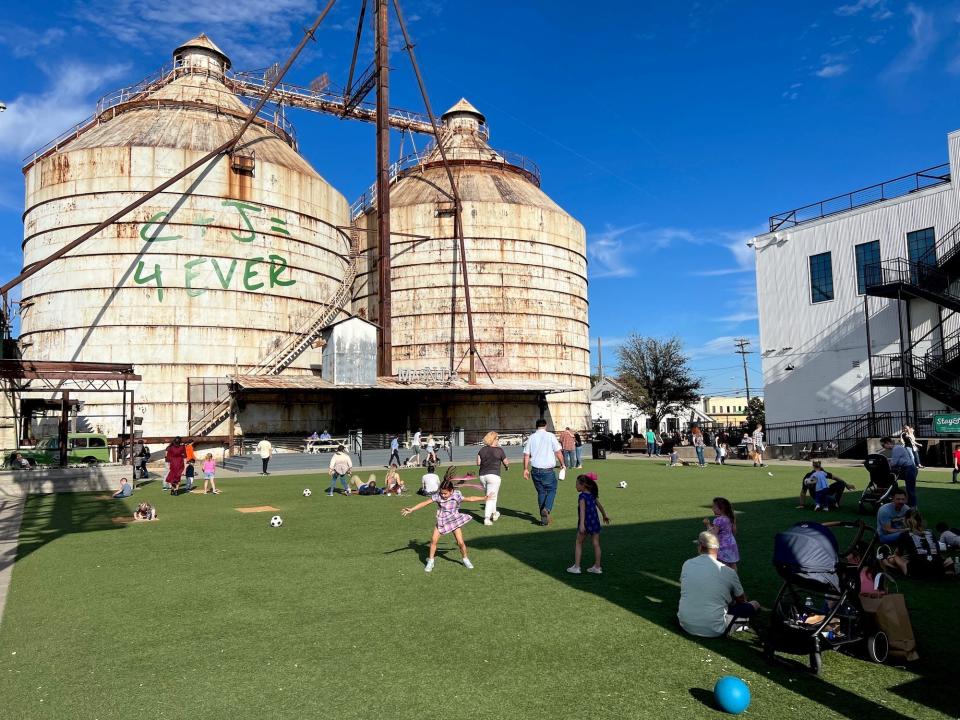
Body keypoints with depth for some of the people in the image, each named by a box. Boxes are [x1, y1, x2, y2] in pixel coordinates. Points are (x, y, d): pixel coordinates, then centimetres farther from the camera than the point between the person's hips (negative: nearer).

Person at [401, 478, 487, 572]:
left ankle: (465, 560, 21)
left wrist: (484, 498, -6)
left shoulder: (457, 495, -17)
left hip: (454, 521, -1)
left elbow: (470, 499, -7)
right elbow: (425, 503, -13)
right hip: (441, 521, 1)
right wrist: (411, 510, -15)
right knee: (433, 540, -11)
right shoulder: (437, 495, -15)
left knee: (460, 542, -5)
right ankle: (430, 562, 6)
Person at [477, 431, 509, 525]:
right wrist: (507, 466, 24)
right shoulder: (499, 450, -5)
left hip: (482, 475, 5)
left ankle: (494, 513, 35)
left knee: (488, 496, 21)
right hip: (493, 475, -5)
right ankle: (487, 518, -10)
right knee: (491, 498, -2)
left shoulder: (482, 449, 5)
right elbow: (506, 463, 2)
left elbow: (478, 462, 3)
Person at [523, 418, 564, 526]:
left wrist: (525, 469, 10)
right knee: (551, 490, 11)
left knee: (541, 492, 14)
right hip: (548, 470, -3)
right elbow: (558, 452, -5)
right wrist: (562, 464, 9)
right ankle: (546, 509, -13)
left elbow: (526, 455, 4)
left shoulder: (531, 438, 6)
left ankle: (544, 517, 15)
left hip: (535, 470, 4)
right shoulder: (550, 436, -4)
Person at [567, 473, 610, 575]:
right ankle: (597, 567, 16)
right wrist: (604, 516, 37)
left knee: (578, 544, 7)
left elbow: (582, 510, -24)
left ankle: (576, 567, 9)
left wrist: (582, 524, -32)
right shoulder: (593, 495, 7)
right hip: (595, 522, 6)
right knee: (596, 544, 9)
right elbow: (599, 506, 21)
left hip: (586, 522, -6)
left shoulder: (582, 496, -14)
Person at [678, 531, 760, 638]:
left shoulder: (687, 565, -3)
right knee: (754, 605, 8)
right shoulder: (728, 572, -11)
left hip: (685, 625, 3)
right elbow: (742, 600, 6)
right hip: (713, 630, -2)